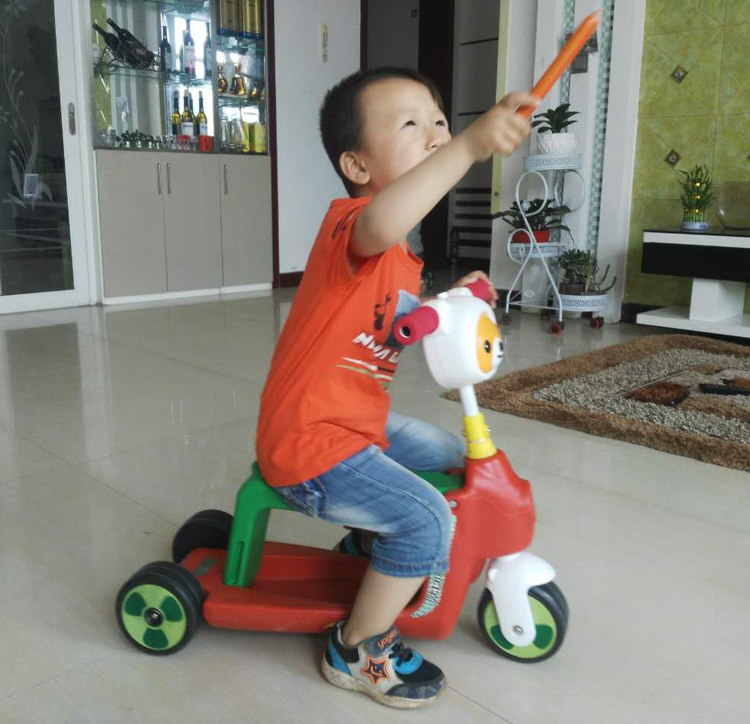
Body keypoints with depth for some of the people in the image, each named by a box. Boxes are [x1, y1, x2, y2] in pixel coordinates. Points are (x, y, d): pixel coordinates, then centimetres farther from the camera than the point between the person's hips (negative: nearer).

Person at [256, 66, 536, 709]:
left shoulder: (402, 257, 9)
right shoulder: (349, 221, -22)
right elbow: (383, 223, -48)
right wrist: (471, 144, -52)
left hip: (361, 422, 10)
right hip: (309, 446, -10)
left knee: (454, 456, 22)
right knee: (427, 520, -21)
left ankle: (368, 543, 39)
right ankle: (357, 650, 3)